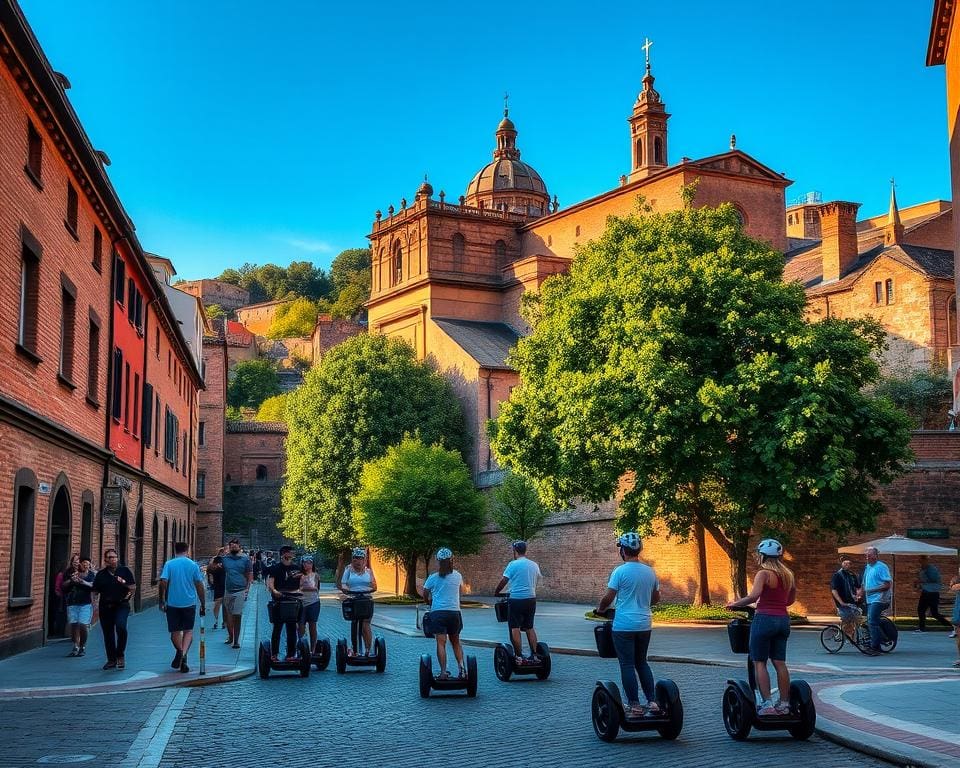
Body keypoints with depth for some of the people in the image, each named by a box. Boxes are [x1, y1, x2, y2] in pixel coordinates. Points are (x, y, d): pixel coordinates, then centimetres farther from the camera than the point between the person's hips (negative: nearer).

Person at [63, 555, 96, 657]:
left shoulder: (91, 574, 6)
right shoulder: (71, 572, 10)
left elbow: (94, 585, -8)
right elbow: (64, 585, 9)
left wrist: (83, 582, -23)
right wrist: (71, 580, -11)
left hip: (85, 603, -2)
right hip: (72, 603, 2)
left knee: (82, 625, -10)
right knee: (73, 625, 0)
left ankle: (83, 647, 7)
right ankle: (76, 647, 10)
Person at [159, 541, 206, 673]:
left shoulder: (169, 564, -1)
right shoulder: (193, 565, 1)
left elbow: (163, 582, -11)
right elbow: (199, 586, 1)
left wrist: (162, 601, -2)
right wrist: (203, 604, 8)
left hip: (172, 603, 0)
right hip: (189, 602, 0)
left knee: (175, 631, 13)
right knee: (188, 631, 8)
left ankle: (179, 650, -11)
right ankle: (183, 655, -12)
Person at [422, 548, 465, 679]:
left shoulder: (432, 578, 0)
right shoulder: (457, 576, 5)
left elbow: (425, 596, 8)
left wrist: (430, 603, 28)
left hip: (437, 613, -2)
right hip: (454, 612, 2)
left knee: (441, 643, -3)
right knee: (456, 641, 15)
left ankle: (443, 672, -12)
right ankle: (461, 666, -1)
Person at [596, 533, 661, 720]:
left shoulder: (620, 571, -12)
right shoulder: (650, 572, 6)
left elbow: (608, 598, -11)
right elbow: (656, 598, 16)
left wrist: (600, 610, 8)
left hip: (624, 626, -6)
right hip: (645, 625, 6)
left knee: (627, 665, 2)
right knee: (641, 662, 18)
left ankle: (634, 706, 3)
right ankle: (652, 702, 13)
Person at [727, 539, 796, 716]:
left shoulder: (763, 574, -11)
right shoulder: (788, 574, 11)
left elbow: (754, 596, -25)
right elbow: (791, 600, 19)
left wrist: (735, 604, -14)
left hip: (765, 619, -7)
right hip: (783, 620, 7)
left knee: (759, 662, 0)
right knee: (780, 663, 11)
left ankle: (767, 704, -5)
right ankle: (784, 704, 12)